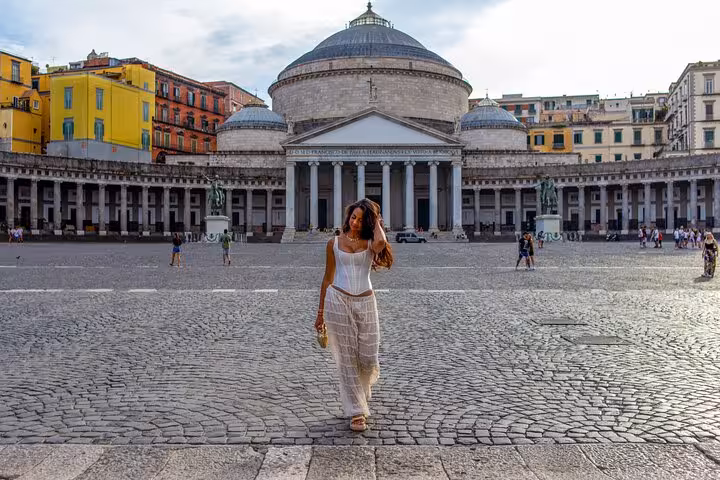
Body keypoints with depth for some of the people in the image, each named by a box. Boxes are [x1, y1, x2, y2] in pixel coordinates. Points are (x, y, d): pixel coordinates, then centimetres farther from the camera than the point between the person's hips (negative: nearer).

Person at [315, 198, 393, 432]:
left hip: (365, 302, 0)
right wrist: (320, 312, 11)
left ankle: (361, 388, 36)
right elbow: (328, 277, 11)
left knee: (368, 359, 1)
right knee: (346, 359, 1)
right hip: (338, 301, 0)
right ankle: (357, 412, 11)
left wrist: (376, 220, -4)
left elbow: (381, 242, -24)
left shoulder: (370, 243, 4)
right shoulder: (334, 243, 6)